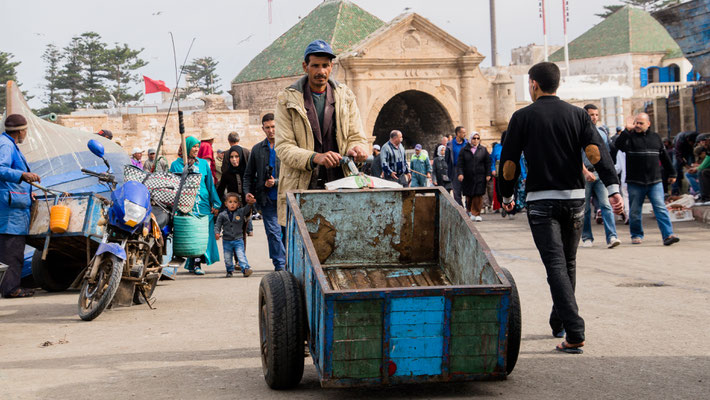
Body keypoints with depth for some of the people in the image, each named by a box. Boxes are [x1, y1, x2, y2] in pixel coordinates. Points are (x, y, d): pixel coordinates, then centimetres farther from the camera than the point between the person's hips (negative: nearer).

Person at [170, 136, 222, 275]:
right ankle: (195, 264, -1)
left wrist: (215, 203, 10)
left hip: (203, 205, 2)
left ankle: (196, 263, -2)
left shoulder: (203, 164, 14)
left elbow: (210, 184, 15)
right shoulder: (176, 165, 7)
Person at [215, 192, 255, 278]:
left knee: (241, 256, -12)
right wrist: (217, 233, -15)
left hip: (238, 240, -1)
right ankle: (230, 271, 28)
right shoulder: (222, 215, -1)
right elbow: (217, 225, 2)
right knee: (227, 258, 11)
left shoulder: (241, 212, -2)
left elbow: (246, 210, -19)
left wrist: (250, 203, -39)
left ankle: (245, 269, -13)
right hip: (227, 241, 2)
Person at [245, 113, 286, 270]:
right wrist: (247, 191, 2)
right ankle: (280, 266, 1)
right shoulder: (257, 149, 12)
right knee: (273, 232, -2)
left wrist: (276, 182, -15)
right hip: (267, 198, 2)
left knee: (287, 232, 5)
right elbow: (249, 174, 17)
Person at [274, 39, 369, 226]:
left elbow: (357, 137, 12)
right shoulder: (287, 99, 3)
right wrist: (315, 158, -23)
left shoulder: (346, 97, 12)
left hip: (340, 185, 2)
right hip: (301, 188, -2)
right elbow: (283, 147, -5)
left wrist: (354, 150, -14)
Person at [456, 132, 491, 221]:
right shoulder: (464, 150, 5)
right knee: (469, 196, 7)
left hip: (480, 177, 0)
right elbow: (460, 163, 1)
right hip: (467, 177, 0)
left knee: (478, 196, -8)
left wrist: (488, 175, 0)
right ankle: (469, 210, 31)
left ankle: (476, 214, -3)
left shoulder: (483, 150, 8)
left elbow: (488, 163, 8)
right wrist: (460, 173, -12)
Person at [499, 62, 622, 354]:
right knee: (568, 263, 18)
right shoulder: (577, 115, 5)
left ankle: (574, 333, -19)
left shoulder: (522, 117, -1)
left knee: (556, 265, -8)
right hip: (574, 198, 4)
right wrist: (613, 189, -13)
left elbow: (508, 162, -1)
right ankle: (559, 323, 31)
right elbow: (596, 151, -8)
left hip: (541, 200, -3)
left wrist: (507, 195, 12)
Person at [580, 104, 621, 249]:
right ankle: (587, 238, 15)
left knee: (606, 205, -11)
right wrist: (585, 172, -18)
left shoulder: (602, 132, 16)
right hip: (585, 174, -3)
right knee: (585, 208, 4)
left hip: (601, 173, 3)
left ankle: (612, 237, -19)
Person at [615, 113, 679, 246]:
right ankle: (636, 235, 21)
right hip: (635, 183, -1)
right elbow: (619, 145, -20)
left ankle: (668, 235, -11)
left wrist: (671, 173, 22)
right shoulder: (630, 137, 2)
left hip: (655, 182, 1)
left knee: (661, 208, -7)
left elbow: (664, 157, 20)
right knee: (634, 211, 6)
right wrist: (627, 130, -25)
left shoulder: (655, 137, 12)